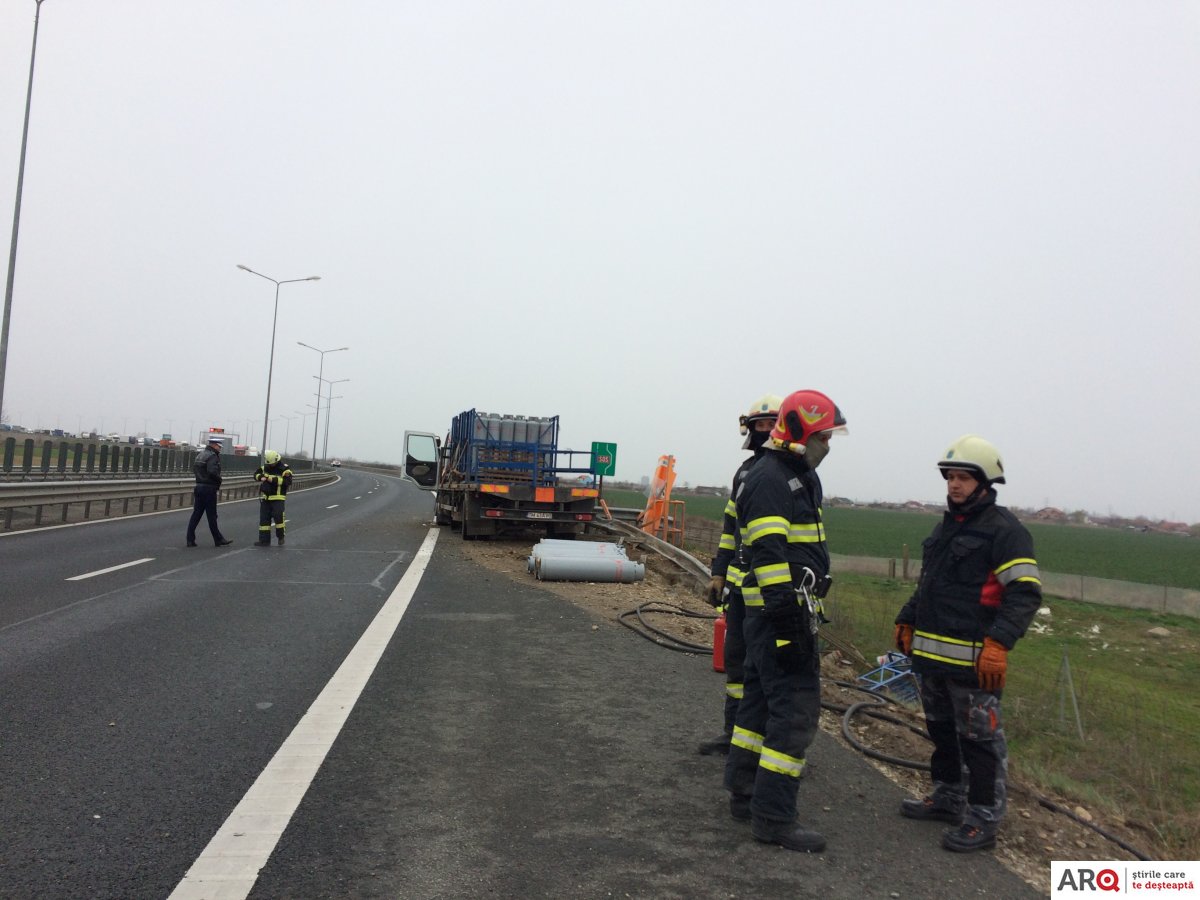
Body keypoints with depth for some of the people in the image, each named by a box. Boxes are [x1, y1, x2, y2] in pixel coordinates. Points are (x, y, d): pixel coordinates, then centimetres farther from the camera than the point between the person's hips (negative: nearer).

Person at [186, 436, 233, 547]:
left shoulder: (200, 454, 15)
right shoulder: (212, 456, -14)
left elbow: (194, 468, 21)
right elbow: (212, 471, -27)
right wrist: (219, 481, -11)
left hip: (199, 487, 9)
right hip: (209, 488, -9)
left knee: (196, 514, 8)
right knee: (212, 516, -2)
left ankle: (190, 539, 7)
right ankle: (218, 539, 7)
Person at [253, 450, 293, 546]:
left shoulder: (284, 469, -9)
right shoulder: (265, 467, 10)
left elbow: (287, 481, -21)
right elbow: (256, 474, 14)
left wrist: (274, 480, -28)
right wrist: (261, 477, -9)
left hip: (277, 498, -6)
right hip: (265, 498, 6)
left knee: (278, 516, -15)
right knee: (264, 518, 5)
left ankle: (281, 537, 6)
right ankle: (264, 540, 10)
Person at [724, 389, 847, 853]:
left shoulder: (800, 477, 18)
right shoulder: (768, 481, -16)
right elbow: (770, 557, -23)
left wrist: (807, 613, 26)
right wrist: (788, 628, -26)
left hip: (791, 608, 11)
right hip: (779, 611, -11)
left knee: (762, 700, 16)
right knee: (797, 707, -7)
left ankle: (744, 793, 28)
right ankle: (772, 815, 1)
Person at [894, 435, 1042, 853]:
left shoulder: (1004, 530, -11)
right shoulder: (945, 526, 17)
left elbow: (1025, 593, -17)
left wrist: (998, 644, -25)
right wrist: (907, 622, 22)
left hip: (971, 660, -8)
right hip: (930, 654, 9)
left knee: (979, 739, 2)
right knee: (941, 731, 19)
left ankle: (983, 820, 13)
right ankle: (947, 798, 34)